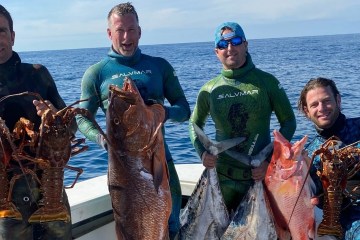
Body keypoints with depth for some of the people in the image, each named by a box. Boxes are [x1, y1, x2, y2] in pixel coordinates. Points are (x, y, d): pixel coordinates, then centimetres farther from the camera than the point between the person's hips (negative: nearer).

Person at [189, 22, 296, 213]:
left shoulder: (267, 82, -5)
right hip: (222, 177, 1)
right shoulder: (209, 89, 0)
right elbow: (195, 124, 14)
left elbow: (288, 122, 0)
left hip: (260, 176, -1)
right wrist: (202, 152, -5)